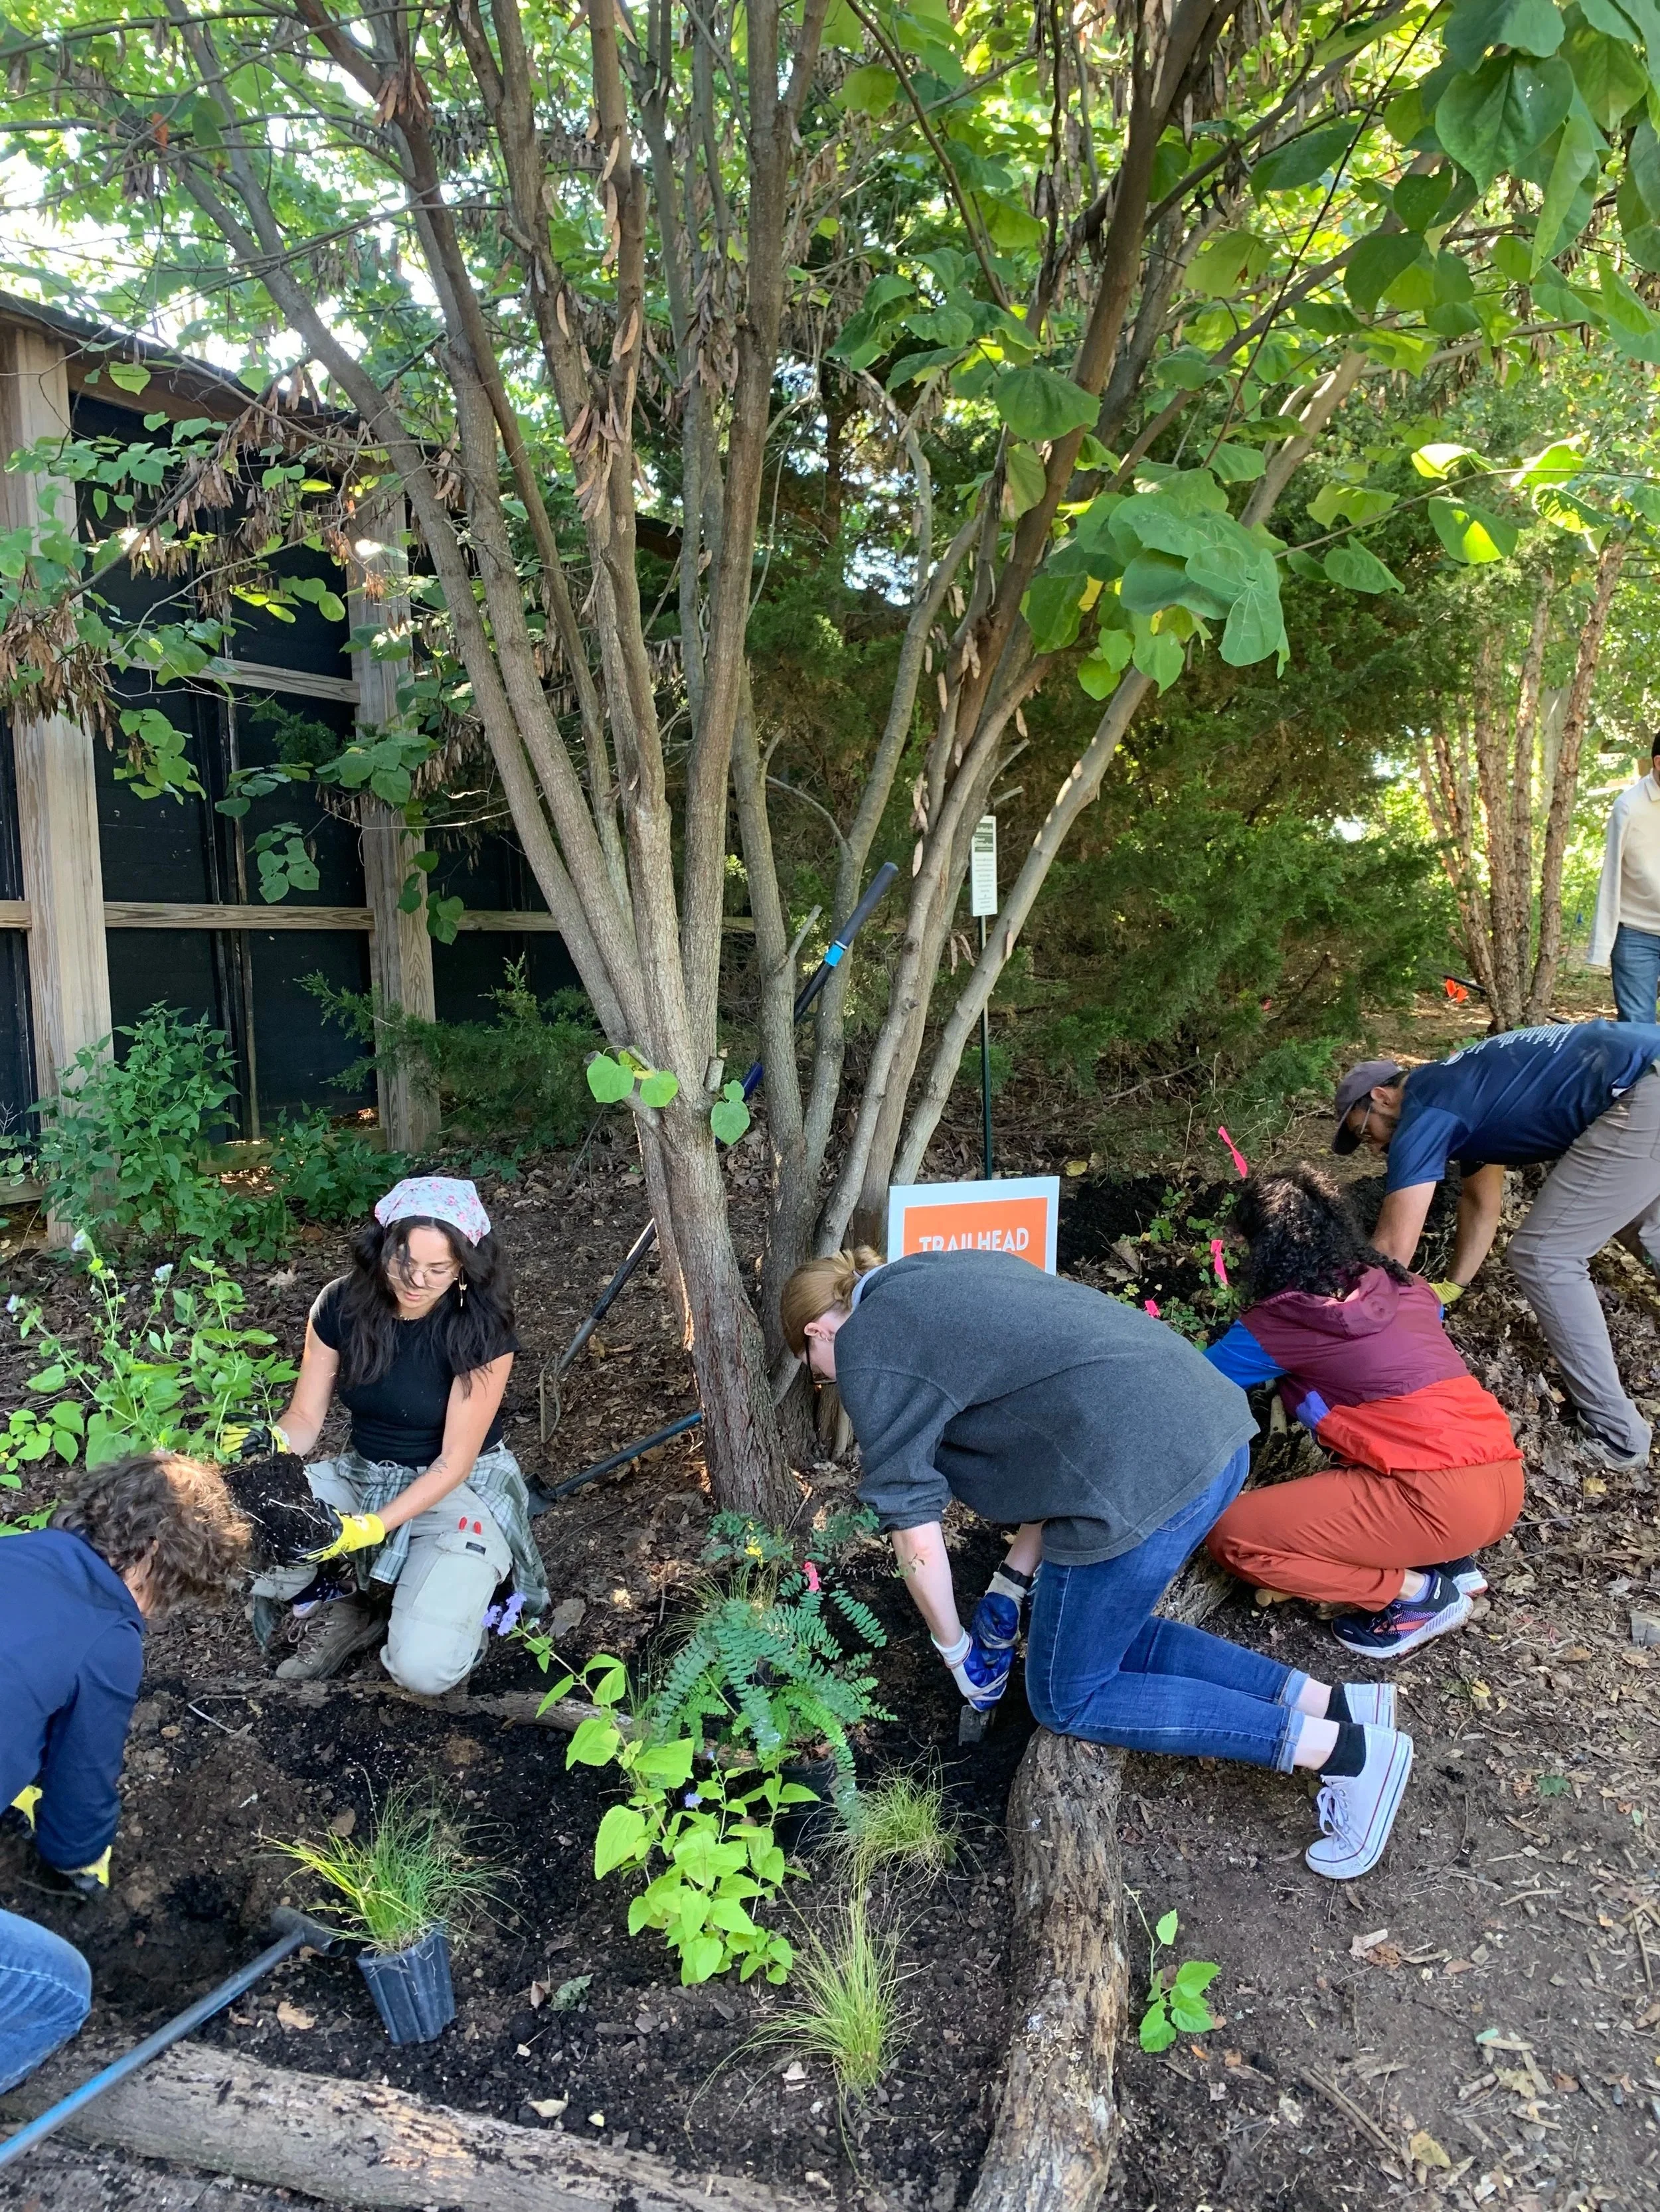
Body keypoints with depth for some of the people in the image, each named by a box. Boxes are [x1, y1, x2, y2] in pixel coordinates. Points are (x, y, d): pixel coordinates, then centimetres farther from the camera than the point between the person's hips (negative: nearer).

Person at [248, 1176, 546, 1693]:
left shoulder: (482, 1331, -20)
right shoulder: (342, 1305, -10)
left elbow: (454, 1461, -18)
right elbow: (305, 1417, -3)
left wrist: (375, 1526, -30)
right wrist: (271, 1448, -27)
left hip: (461, 1490, -4)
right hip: (362, 1476, 4)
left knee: (424, 1669, -26)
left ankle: (453, 1594, 8)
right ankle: (341, 1608, 0)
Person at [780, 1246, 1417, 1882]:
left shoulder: (867, 1350, 1)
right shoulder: (941, 1278, 25)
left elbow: (914, 1526, 2)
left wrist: (956, 1651, 18)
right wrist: (1010, 1585, 26)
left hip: (1143, 1479, -9)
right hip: (1214, 1429, 9)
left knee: (1068, 1698, 12)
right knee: (1103, 1638, 26)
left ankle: (1344, 1748, 7)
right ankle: (1335, 1704, 19)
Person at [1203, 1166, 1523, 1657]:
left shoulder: (1284, 1321, -5)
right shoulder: (1404, 1286, 14)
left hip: (1441, 1497, -8)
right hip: (1504, 1479, 8)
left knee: (1230, 1534, -4)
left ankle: (1420, 1593, 2)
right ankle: (1452, 1561, 17)